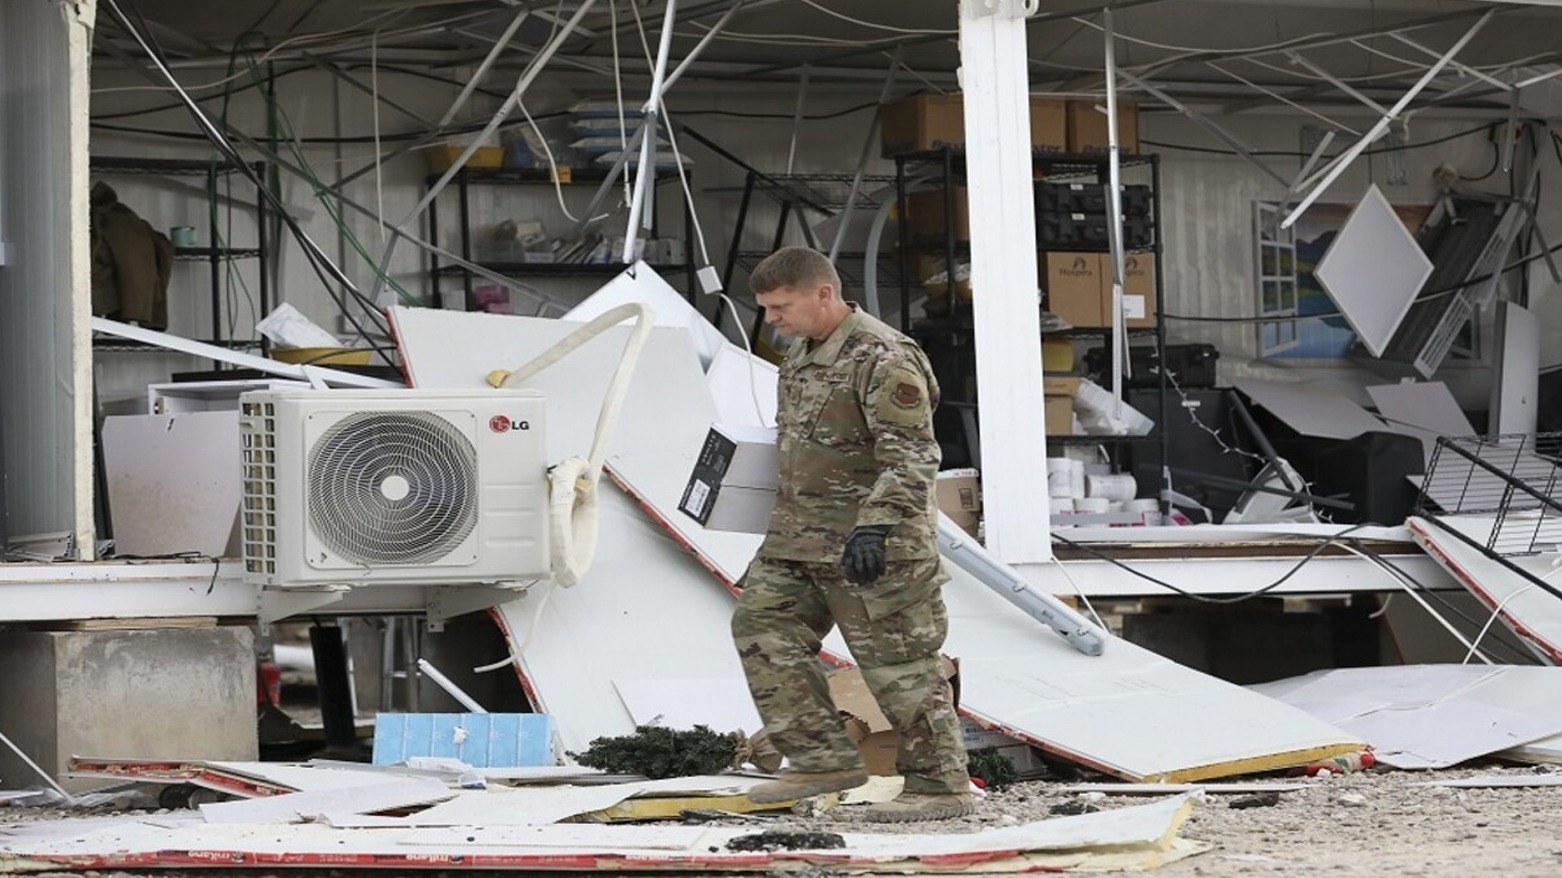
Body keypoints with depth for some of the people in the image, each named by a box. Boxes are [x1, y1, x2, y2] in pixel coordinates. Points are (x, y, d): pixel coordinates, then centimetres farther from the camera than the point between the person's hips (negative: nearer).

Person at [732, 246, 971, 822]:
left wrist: (875, 526, -32)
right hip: (799, 537, 10)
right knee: (762, 627, 3)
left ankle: (940, 786, 5)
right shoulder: (802, 353, 13)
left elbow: (912, 457, -23)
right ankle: (825, 759, 6)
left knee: (897, 664, -5)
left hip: (871, 545, -10)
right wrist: (785, 525, 28)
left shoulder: (883, 359, -17)